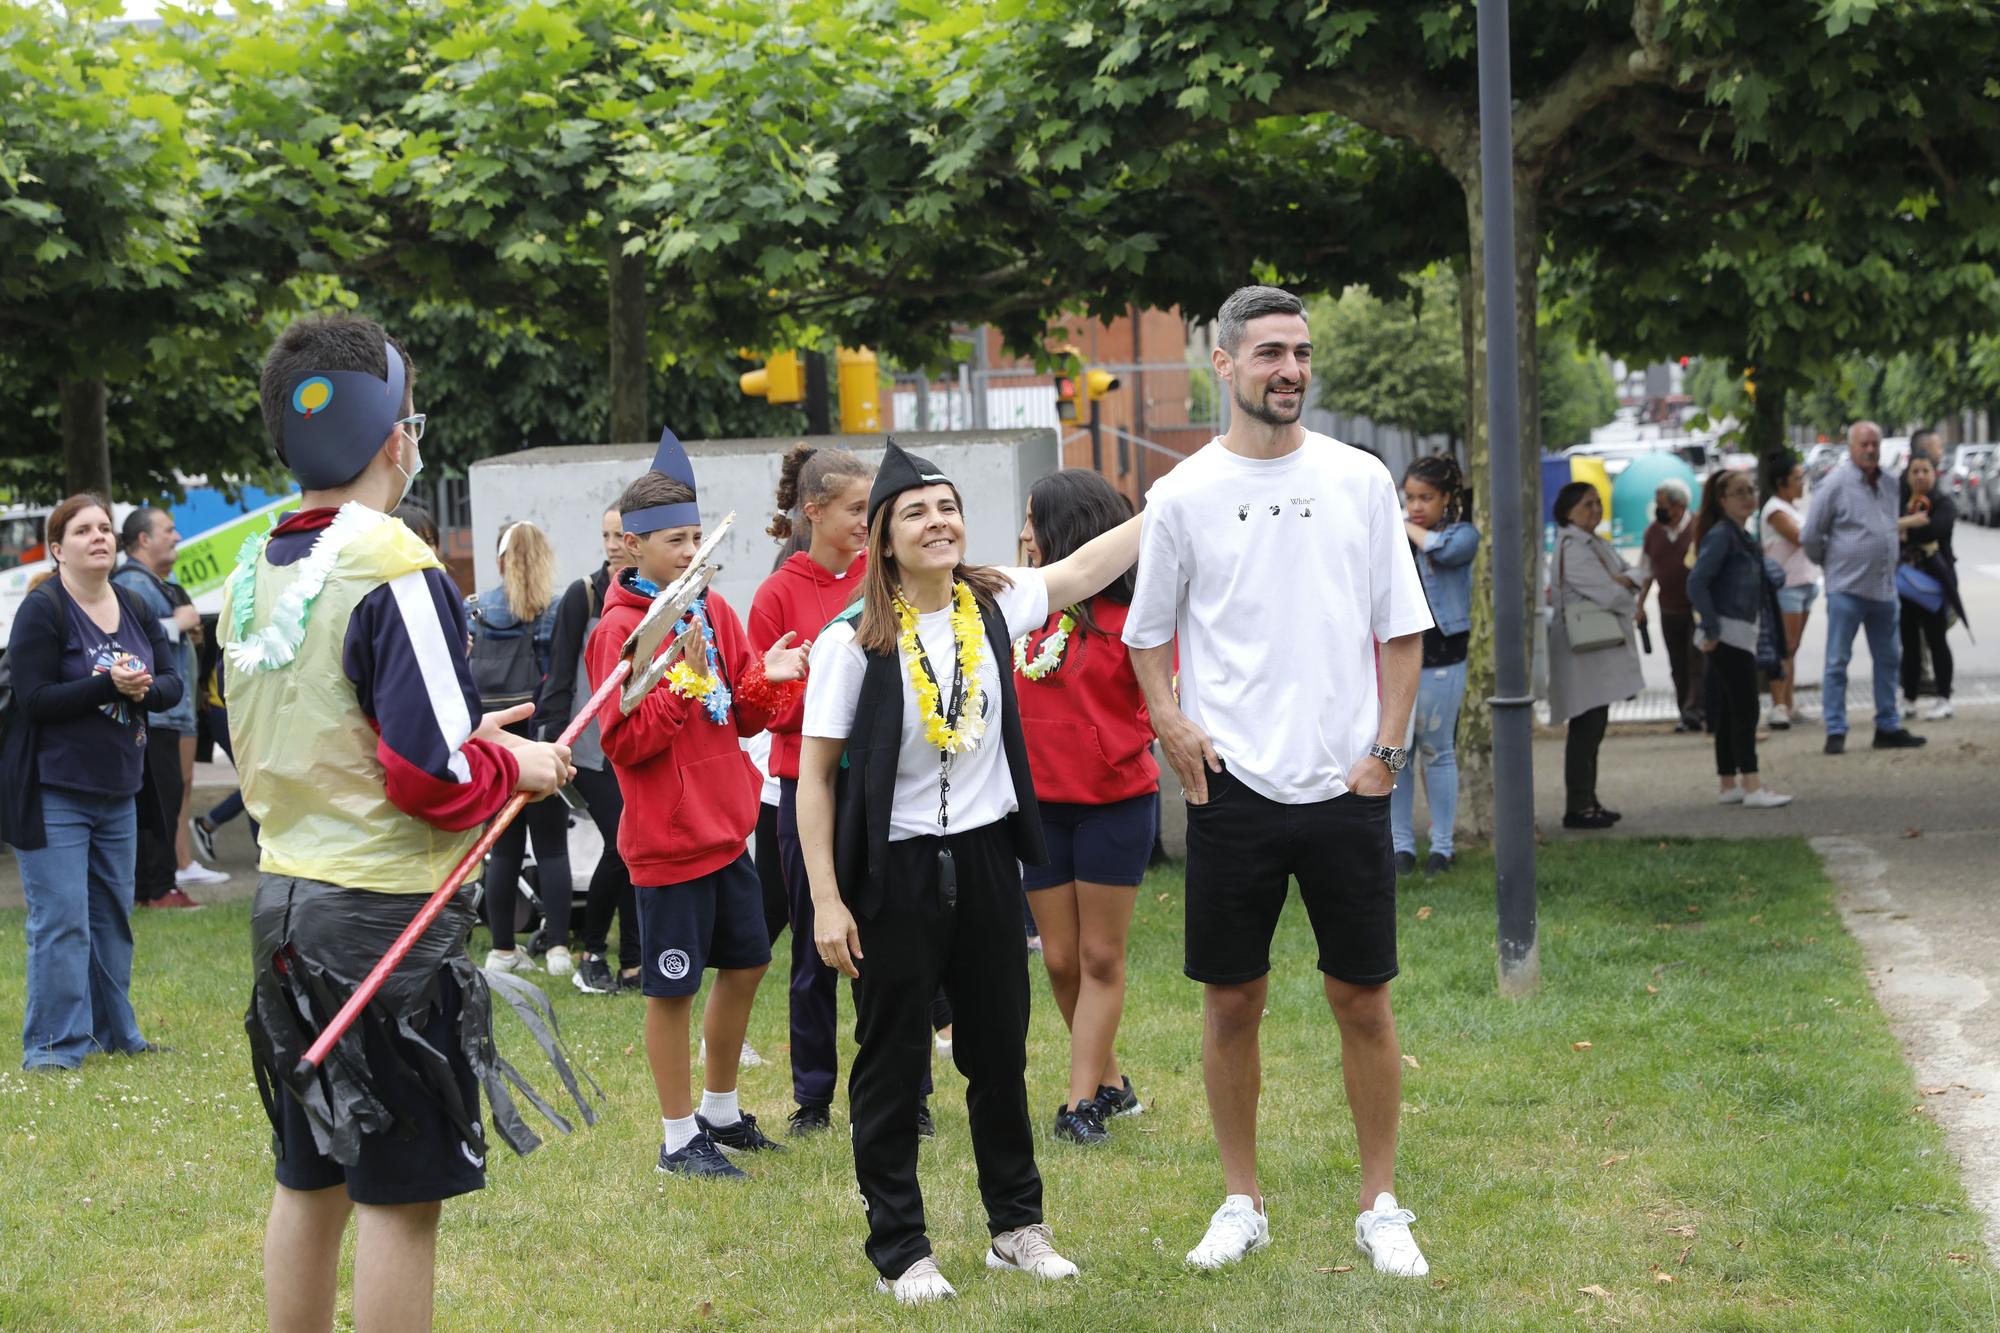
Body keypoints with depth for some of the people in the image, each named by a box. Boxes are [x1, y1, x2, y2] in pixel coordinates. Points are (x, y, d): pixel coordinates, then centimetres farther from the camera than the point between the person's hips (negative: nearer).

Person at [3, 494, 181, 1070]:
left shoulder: (137, 610, 9)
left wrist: (143, 689, -16)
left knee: (113, 915, 14)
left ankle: (114, 1032, 24)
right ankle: (54, 1043, -1)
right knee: (60, 922, -7)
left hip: (119, 792, 6)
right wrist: (109, 685, -24)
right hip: (52, 794, -6)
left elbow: (173, 682, 6)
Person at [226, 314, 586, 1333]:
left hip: (286, 898, 8)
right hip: (388, 913, -8)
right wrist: (517, 767, -2)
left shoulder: (251, 574, 9)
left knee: (310, 1180, 16)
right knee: (400, 1195, -1)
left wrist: (460, 735, 17)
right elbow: (434, 779, -21)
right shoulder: (393, 573, -17)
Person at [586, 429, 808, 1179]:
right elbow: (625, 743, -19)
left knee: (745, 964, 16)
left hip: (726, 828, 8)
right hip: (668, 837, -8)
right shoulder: (620, 630, -14)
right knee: (673, 988, 1)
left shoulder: (715, 613, 8)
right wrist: (687, 679, -25)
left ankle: (721, 1111, 33)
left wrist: (765, 681, -8)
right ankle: (679, 1138, 14)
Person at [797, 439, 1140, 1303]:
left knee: (999, 1053, 15)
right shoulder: (853, 643, -13)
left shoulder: (994, 607, -1)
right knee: (892, 1066, 5)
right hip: (894, 871, -4)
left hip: (986, 858, 5)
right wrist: (827, 900, -14)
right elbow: (815, 776, -10)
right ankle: (899, 1250, 16)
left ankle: (1016, 1225, 29)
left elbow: (1086, 568, 12)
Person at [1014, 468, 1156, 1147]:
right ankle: (1110, 1082, 25)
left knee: (1101, 958, 2)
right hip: (1040, 803, 5)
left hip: (1115, 801, -5)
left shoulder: (1126, 609, -10)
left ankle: (1081, 1104, 4)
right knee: (1061, 959, 8)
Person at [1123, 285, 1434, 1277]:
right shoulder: (1183, 495, 1)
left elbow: (1402, 630, 7)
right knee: (1232, 1001, 7)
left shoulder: (1360, 481, 3)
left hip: (1348, 787, 0)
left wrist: (1387, 749, -1)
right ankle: (1241, 1204, 20)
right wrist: (1169, 720, -4)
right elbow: (1148, 633, 12)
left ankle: (1380, 1207, 17)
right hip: (1232, 786, 0)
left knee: (1363, 1000, 5)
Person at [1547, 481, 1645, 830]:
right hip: (1582, 649, -10)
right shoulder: (1572, 548, -15)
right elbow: (1608, 593, -19)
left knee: (1593, 729, 13)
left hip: (1602, 647, 10)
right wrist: (1633, 607, -1)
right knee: (1585, 730, -8)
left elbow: (1621, 575, 13)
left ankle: (1587, 803, 18)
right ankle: (1577, 808, -6)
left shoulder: (1597, 544, 17)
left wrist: (1628, 580, -10)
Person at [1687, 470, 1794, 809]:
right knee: (1744, 709, -10)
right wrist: (1712, 629, -20)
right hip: (1729, 633, -9)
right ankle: (1752, 787, -11)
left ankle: (1728, 785, 14)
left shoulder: (1744, 537, 15)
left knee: (1730, 711, 11)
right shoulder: (1721, 535, -13)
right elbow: (1697, 582, -21)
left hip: (1743, 634, 9)